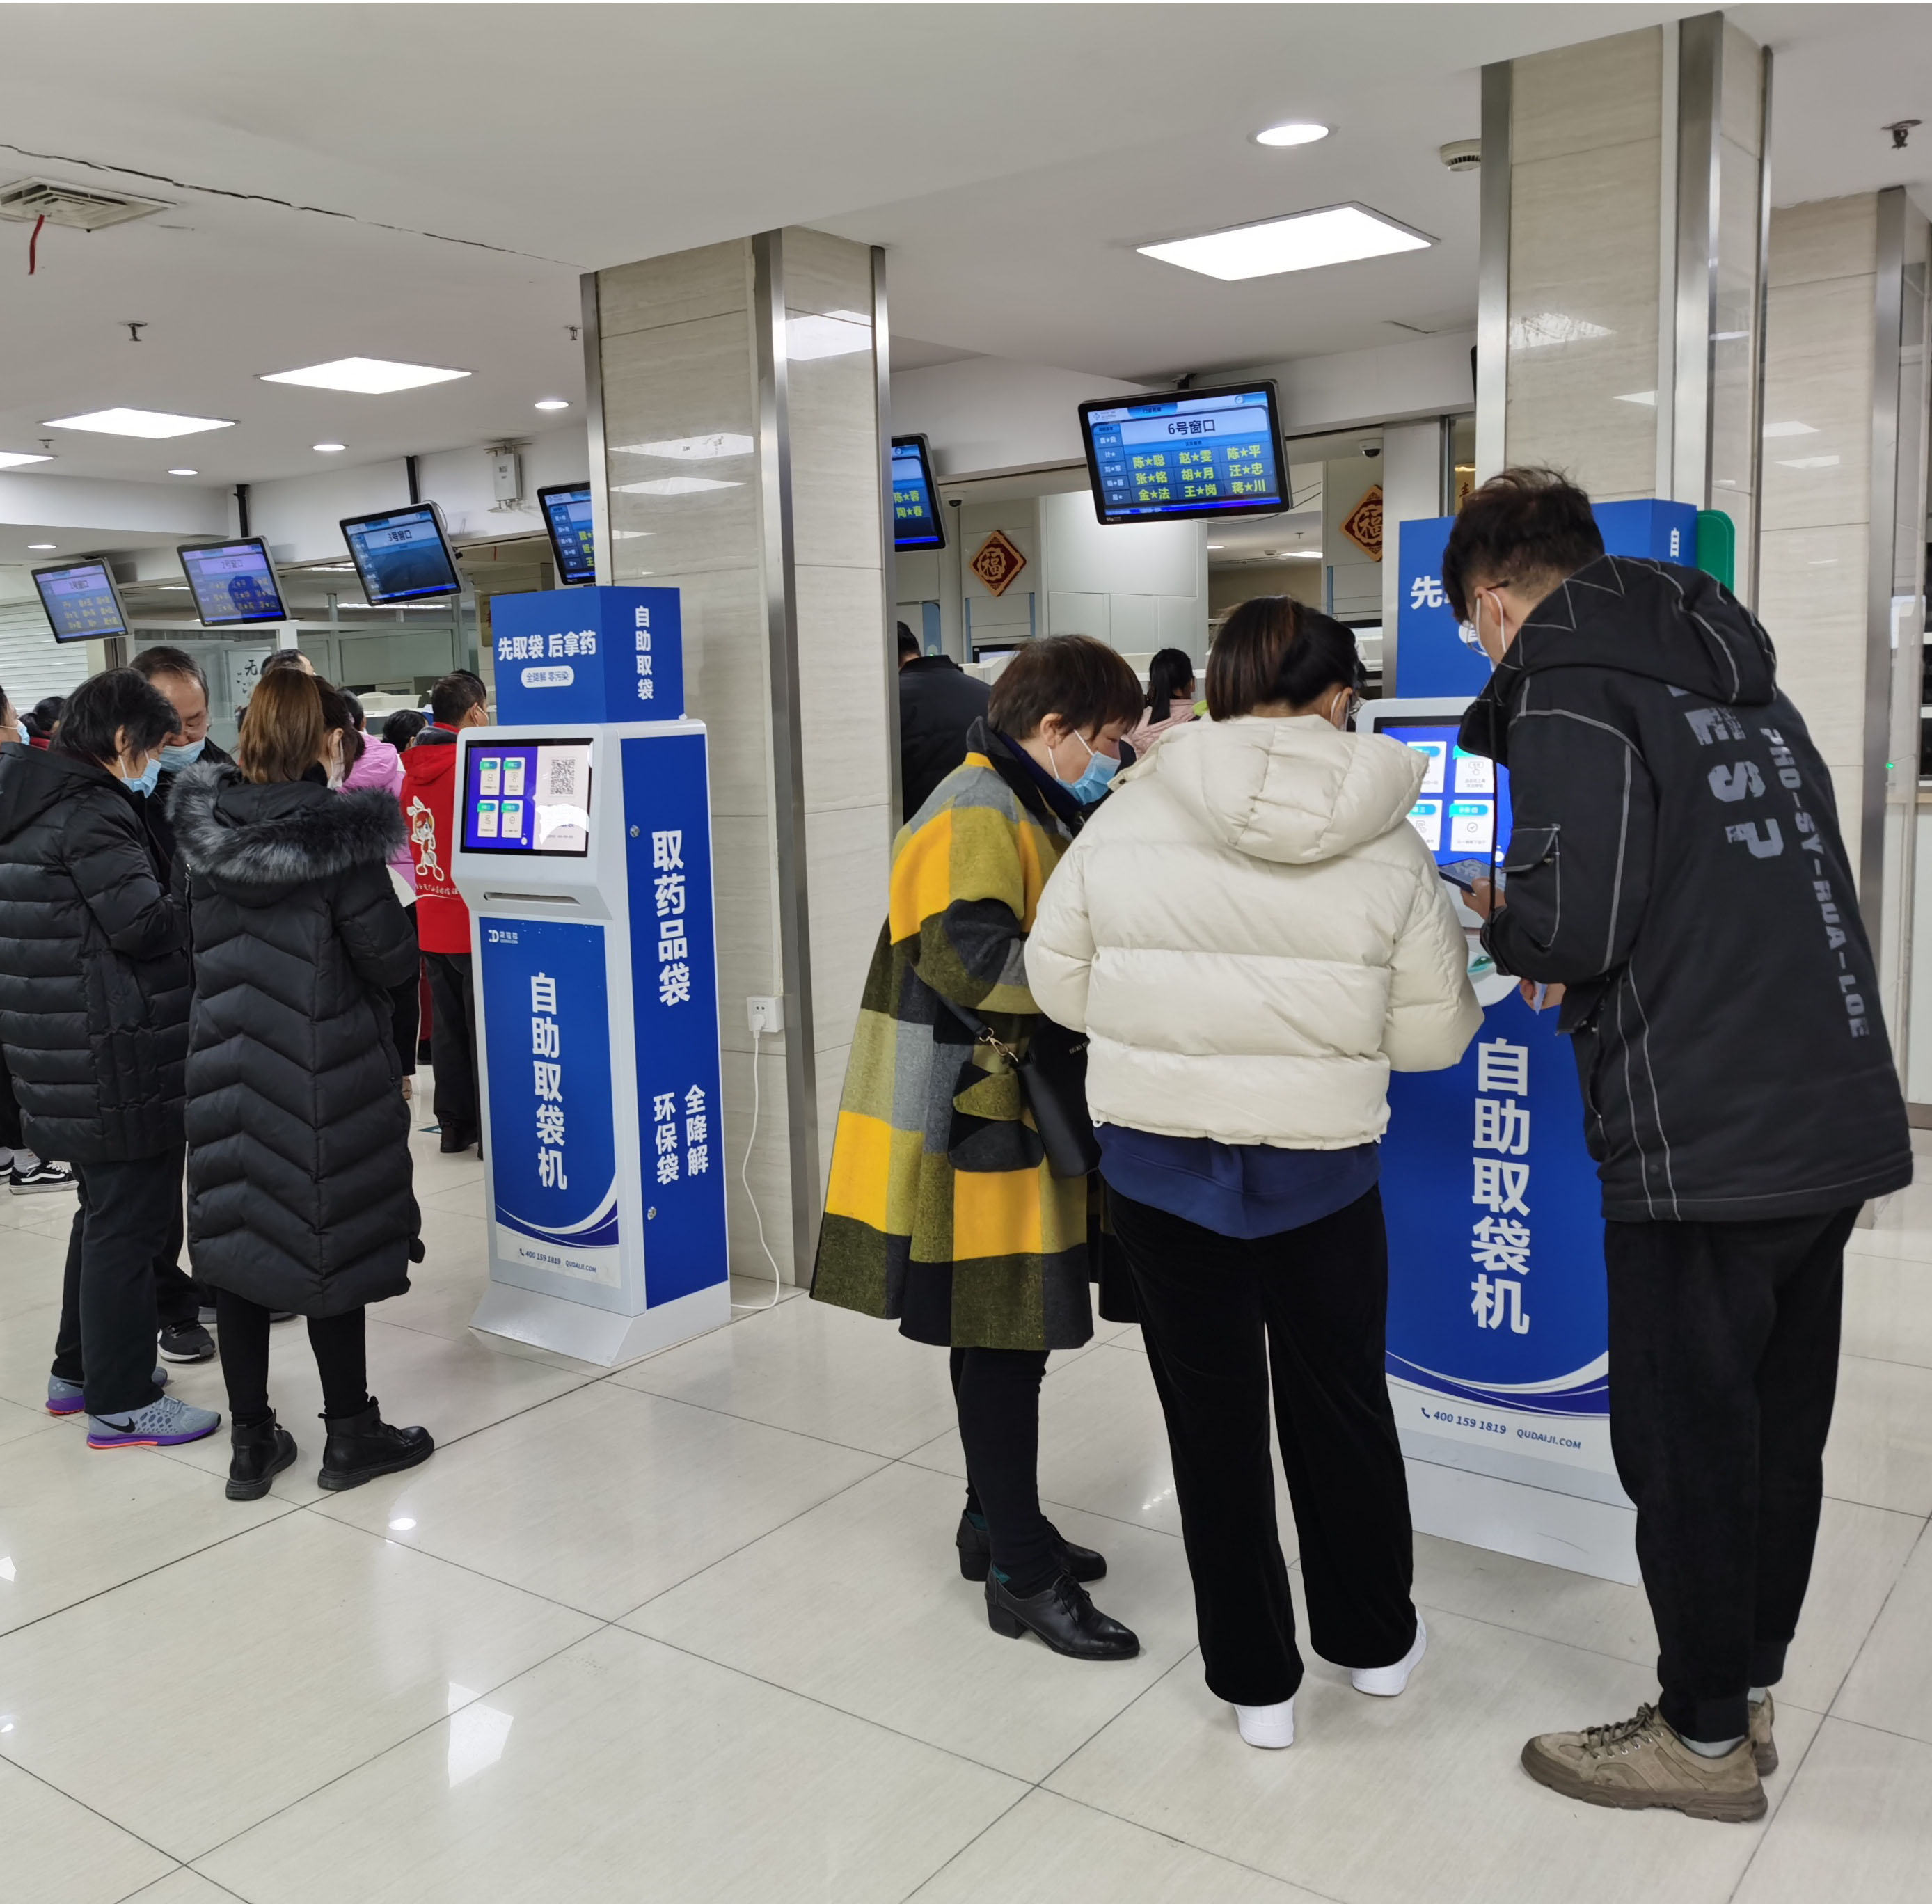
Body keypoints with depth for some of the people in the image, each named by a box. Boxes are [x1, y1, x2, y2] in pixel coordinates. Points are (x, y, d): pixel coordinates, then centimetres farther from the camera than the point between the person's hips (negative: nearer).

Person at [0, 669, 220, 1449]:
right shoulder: (89, 814, -18)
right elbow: (143, 922, -22)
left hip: (67, 1051, 10)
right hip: (114, 1057, -10)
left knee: (104, 1209, 22)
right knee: (128, 1222, 0)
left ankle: (78, 1369, 34)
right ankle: (120, 1403, 9)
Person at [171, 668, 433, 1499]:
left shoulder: (206, 829, 0)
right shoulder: (333, 833, -16)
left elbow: (196, 943, 12)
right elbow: (390, 958, -13)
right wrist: (393, 911, 5)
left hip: (225, 1067, 5)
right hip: (321, 1072, -5)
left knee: (239, 1234, 11)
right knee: (330, 1240, 6)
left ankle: (251, 1441, 20)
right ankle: (350, 1435, 18)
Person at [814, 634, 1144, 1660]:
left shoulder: (1024, 809, 17)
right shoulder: (976, 817, -17)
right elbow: (972, 961, -30)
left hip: (1011, 1115, 10)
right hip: (971, 1124, -10)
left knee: (1011, 1332, 19)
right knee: (999, 1337, -1)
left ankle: (998, 1523, 34)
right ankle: (1022, 1575, 11)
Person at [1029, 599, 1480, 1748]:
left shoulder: (1128, 816, -8)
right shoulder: (1389, 845, -8)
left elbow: (1061, 984, -1)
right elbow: (1433, 1033, -4)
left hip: (1160, 1166, 0)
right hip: (1323, 1170, 0)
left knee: (1215, 1424, 15)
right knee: (1343, 1404, 22)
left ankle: (1257, 1679, 29)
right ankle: (1375, 1640, 42)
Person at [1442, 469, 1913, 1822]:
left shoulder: (1570, 686, -9)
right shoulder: (1742, 678, 17)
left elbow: (1576, 919, -19)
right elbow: (1755, 888, 17)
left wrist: (1503, 922, 2)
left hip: (1707, 1141, -8)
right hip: (1840, 1119, 9)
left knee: (1684, 1439, 6)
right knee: (1777, 1424, 18)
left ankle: (1707, 1738, 21)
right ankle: (1749, 1690, 33)